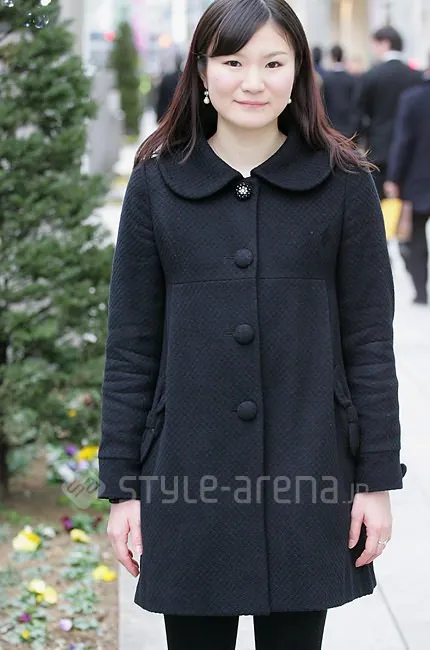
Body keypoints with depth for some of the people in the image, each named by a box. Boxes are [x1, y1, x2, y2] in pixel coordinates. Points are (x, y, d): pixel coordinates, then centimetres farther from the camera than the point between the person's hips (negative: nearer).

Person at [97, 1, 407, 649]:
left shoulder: (343, 184, 0)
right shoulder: (157, 185, 1)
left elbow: (370, 342, 1)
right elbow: (129, 348, 2)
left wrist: (378, 477, -2)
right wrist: (121, 485, 1)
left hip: (309, 476, 0)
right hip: (189, 477, 1)